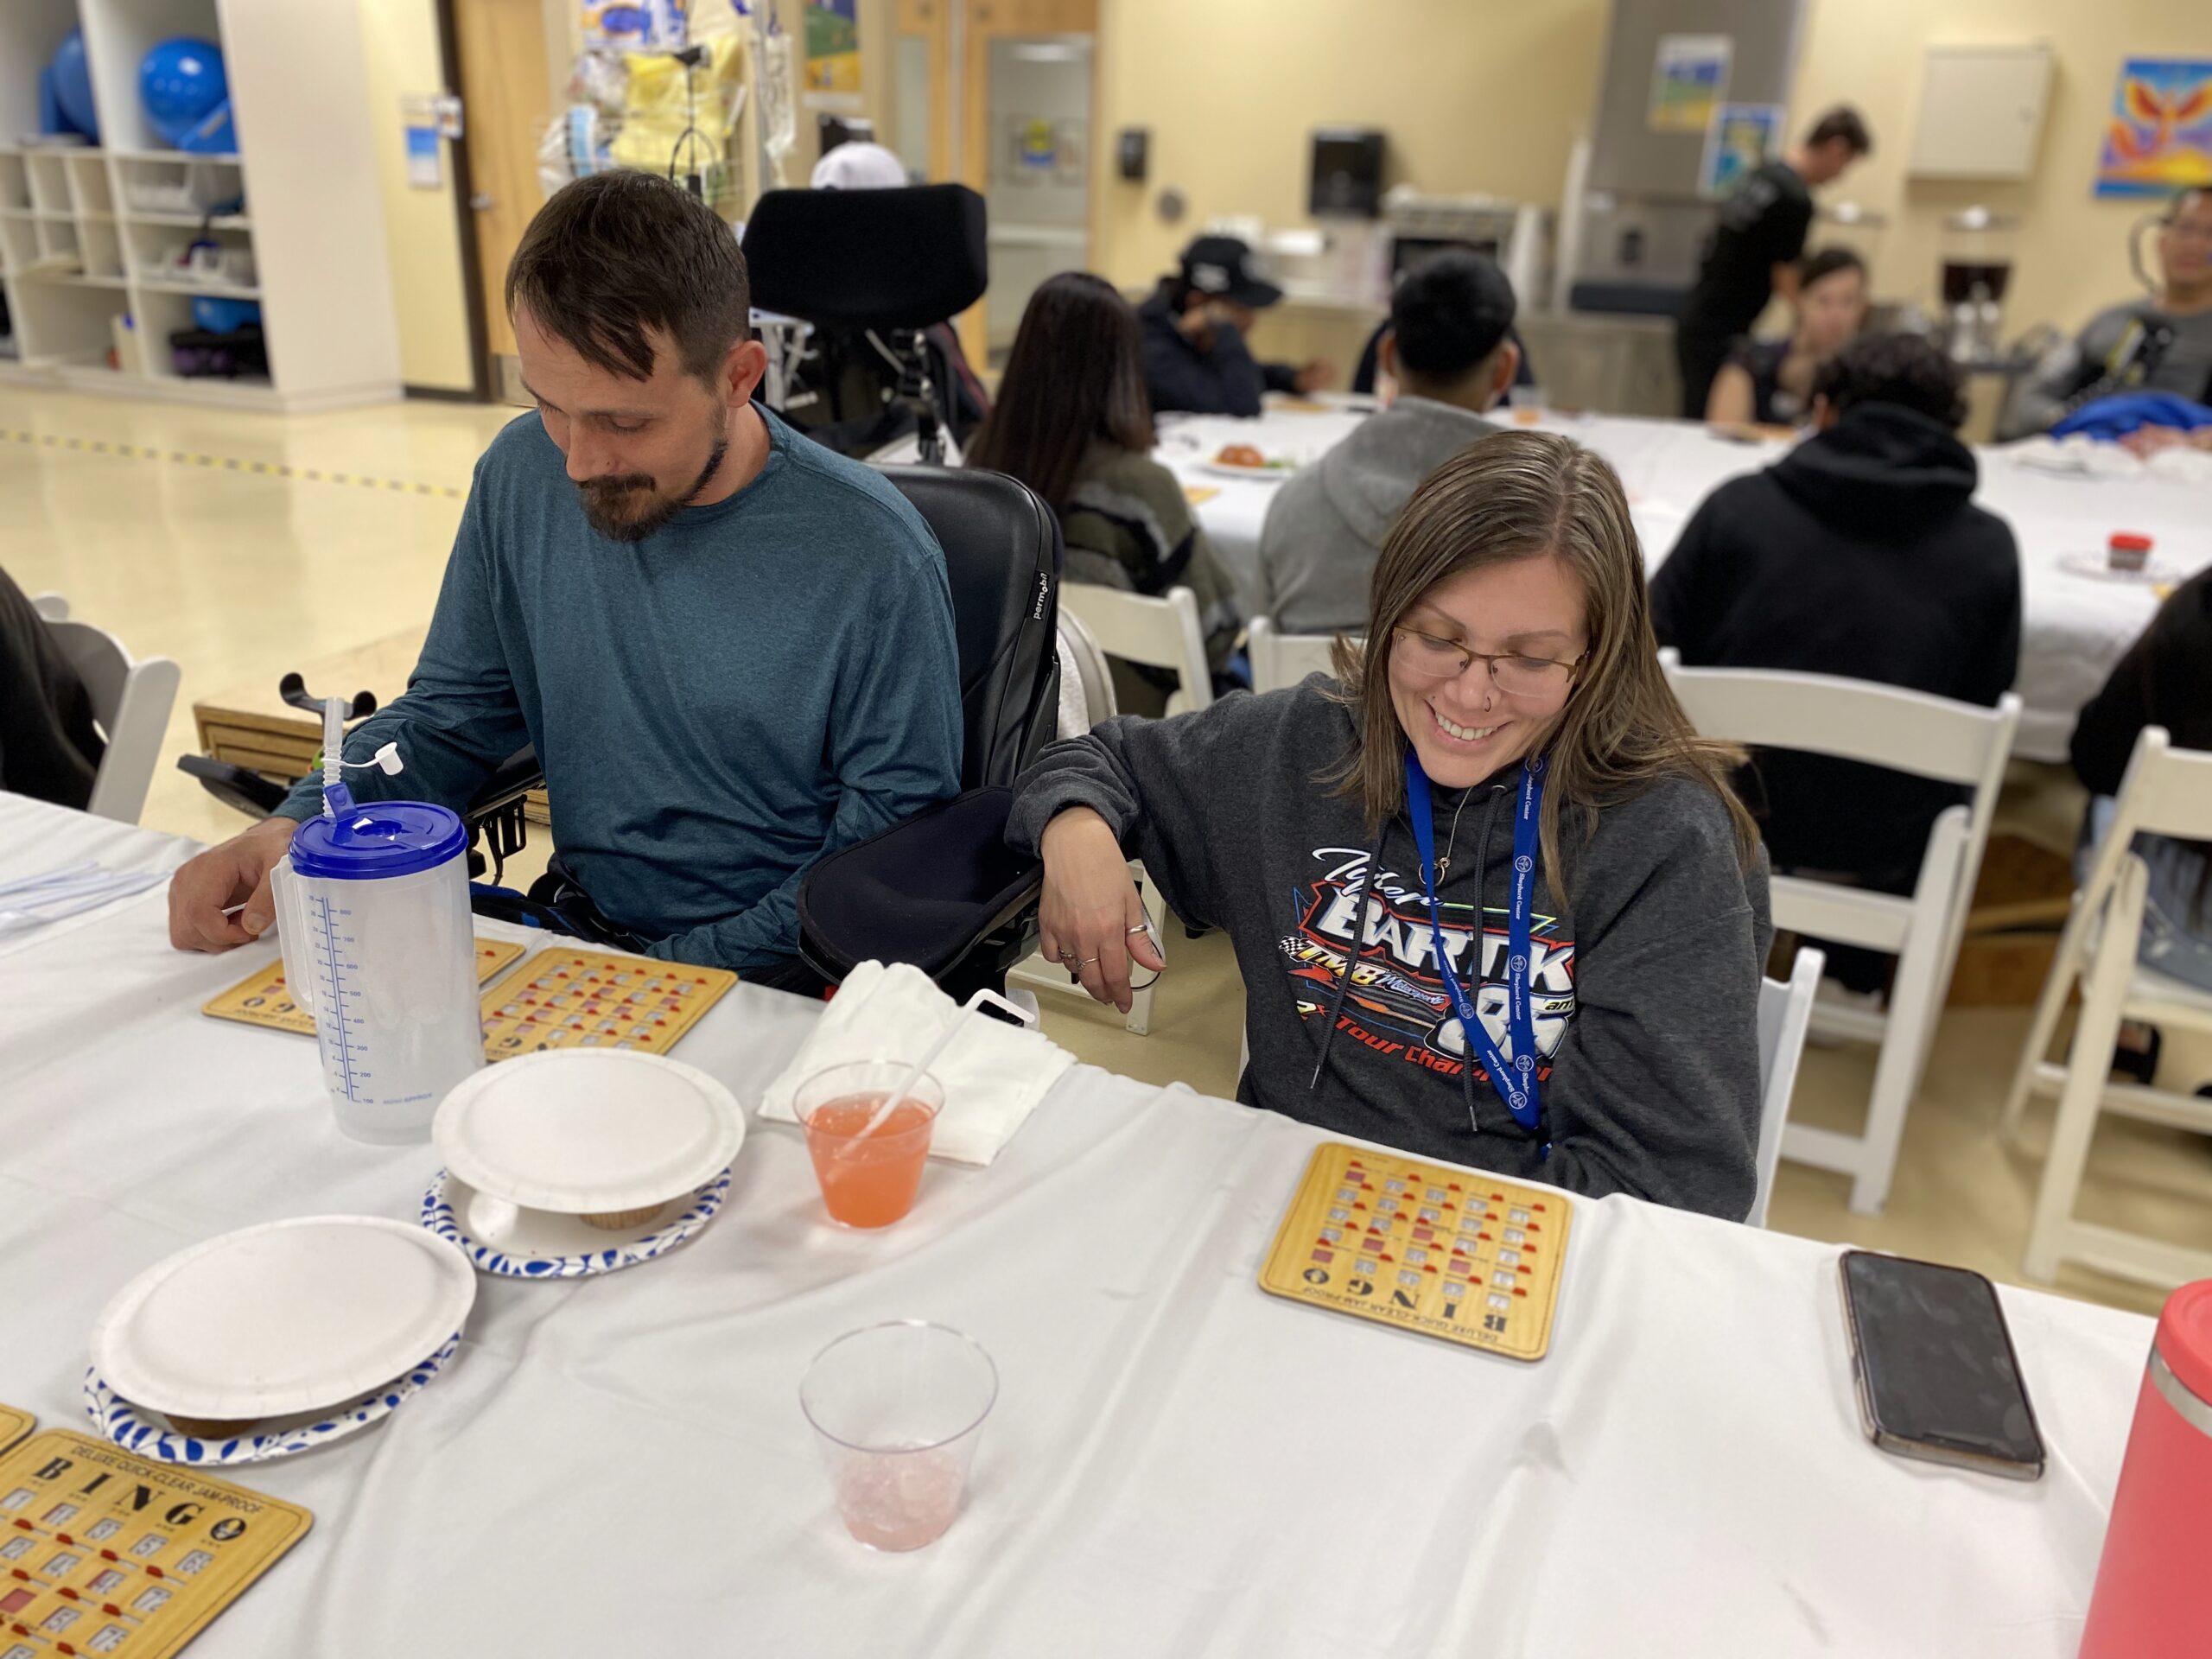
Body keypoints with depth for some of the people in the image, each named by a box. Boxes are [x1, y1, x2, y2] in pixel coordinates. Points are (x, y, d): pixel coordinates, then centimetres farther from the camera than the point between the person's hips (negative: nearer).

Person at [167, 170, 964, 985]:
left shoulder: (875, 562, -18)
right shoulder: (521, 475, -1)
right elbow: (452, 712, 11)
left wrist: (677, 976, -19)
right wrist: (298, 827, -7)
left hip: (777, 985, -4)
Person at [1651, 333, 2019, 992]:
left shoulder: (1739, 505, -10)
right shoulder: (1990, 548, -5)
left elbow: (1659, 645, -1)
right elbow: (1982, 704, 6)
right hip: (1885, 850, 1)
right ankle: (1856, 966, 45)